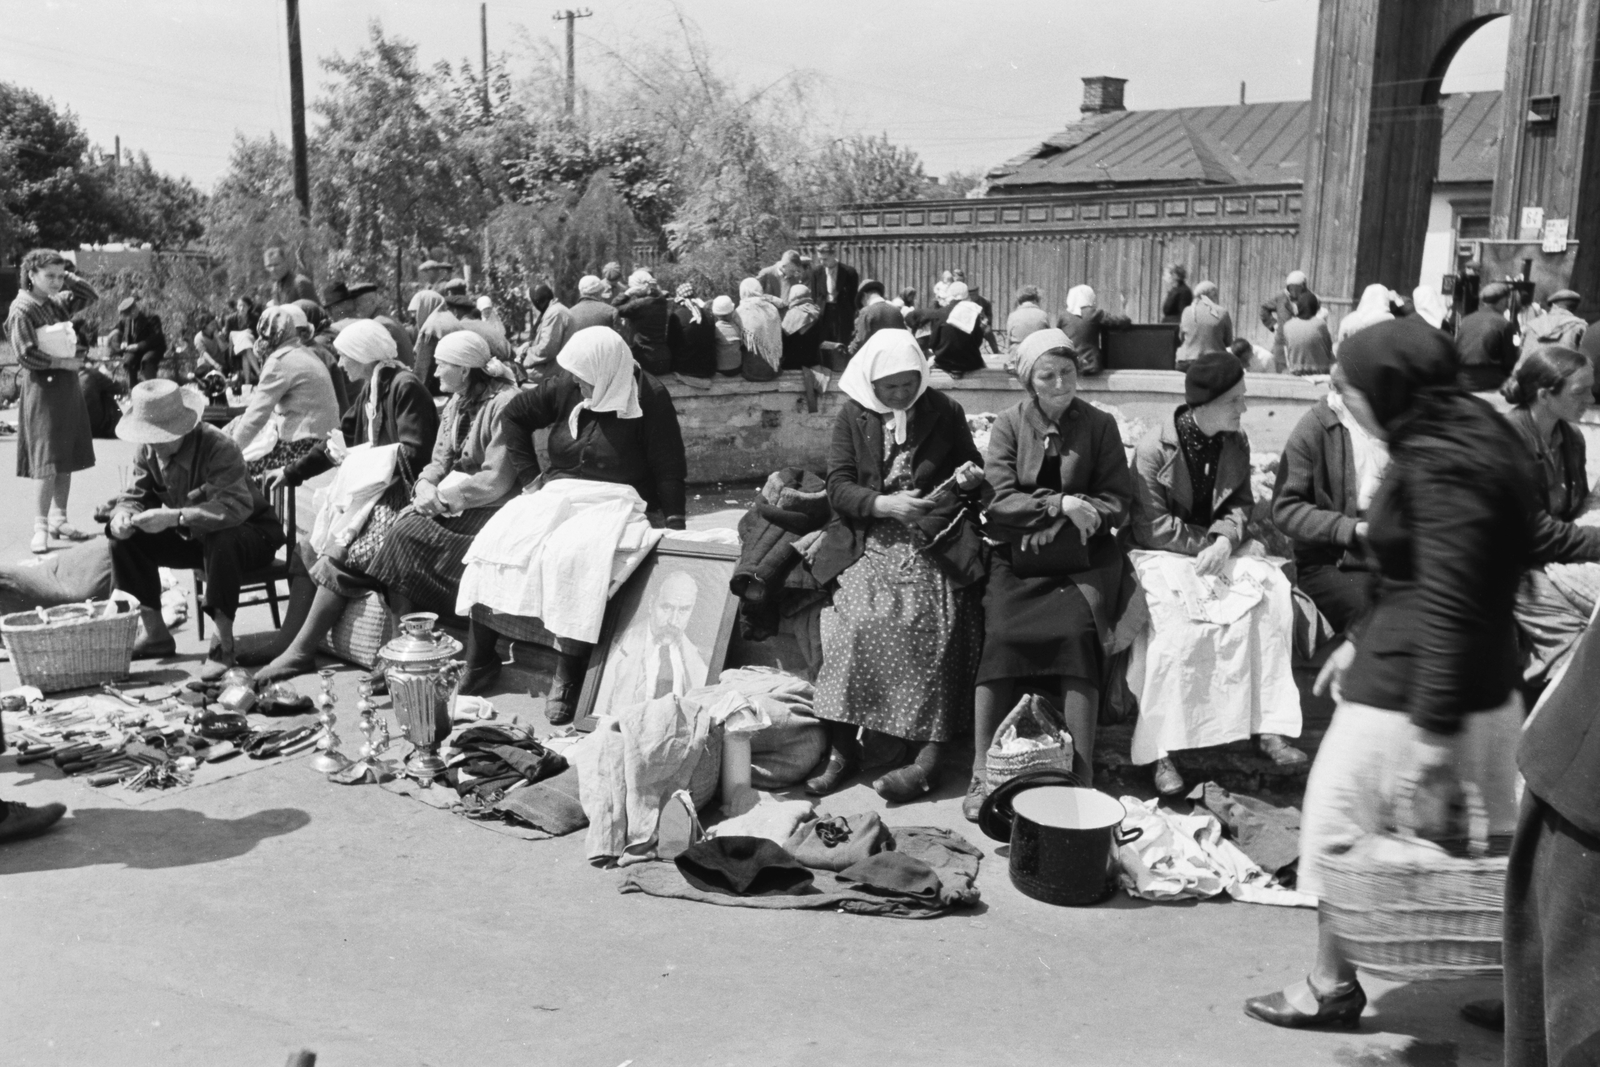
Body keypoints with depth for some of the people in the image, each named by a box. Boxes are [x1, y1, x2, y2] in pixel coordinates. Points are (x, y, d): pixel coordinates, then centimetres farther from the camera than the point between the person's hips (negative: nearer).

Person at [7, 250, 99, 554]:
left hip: (68, 385, 7)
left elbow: (91, 296, 17)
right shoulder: (22, 310, -11)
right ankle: (40, 527, -4)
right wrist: (61, 362, -14)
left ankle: (58, 519, 19)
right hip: (43, 387, -7)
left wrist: (68, 277, 6)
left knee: (67, 460, 10)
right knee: (49, 465, -9)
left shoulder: (57, 302, 9)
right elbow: (25, 355, -16)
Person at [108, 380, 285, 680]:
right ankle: (155, 634, 4)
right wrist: (123, 515, -25)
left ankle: (222, 642, -27)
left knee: (222, 540, -40)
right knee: (126, 539, -8)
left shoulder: (218, 447, -29)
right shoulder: (148, 450, -7)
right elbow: (135, 495, 1)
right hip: (192, 537, 7)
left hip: (249, 533, -7)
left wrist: (176, 517, -49)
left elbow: (237, 505, -41)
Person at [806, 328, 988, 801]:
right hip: (869, 540, 0)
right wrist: (883, 504, -16)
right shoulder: (851, 416, 10)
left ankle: (928, 755, -23)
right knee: (855, 620, -24)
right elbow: (838, 486, 1)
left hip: (934, 540, 0)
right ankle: (842, 747, -16)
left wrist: (971, 477, -3)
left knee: (934, 624, -24)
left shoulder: (945, 412, 11)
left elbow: (976, 471, 22)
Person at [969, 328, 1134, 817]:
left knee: (1077, 633, -27)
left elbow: (1118, 502, 3)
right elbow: (1000, 500, -2)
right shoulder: (1008, 424, 6)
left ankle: (1081, 776, -21)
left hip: (1082, 558, 0)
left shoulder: (1099, 425, 7)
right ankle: (982, 773, -18)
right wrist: (1061, 504, -15)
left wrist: (1052, 526, -10)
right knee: (999, 635, -25)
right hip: (1019, 558, 0)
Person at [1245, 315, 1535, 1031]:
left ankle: (1331, 989, 23)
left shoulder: (1440, 463, -20)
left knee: (1339, 831, 7)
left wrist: (1435, 731, -27)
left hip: (1408, 695, -9)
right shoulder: (1470, 436, 10)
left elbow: (1450, 604, -26)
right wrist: (1363, 642, 22)